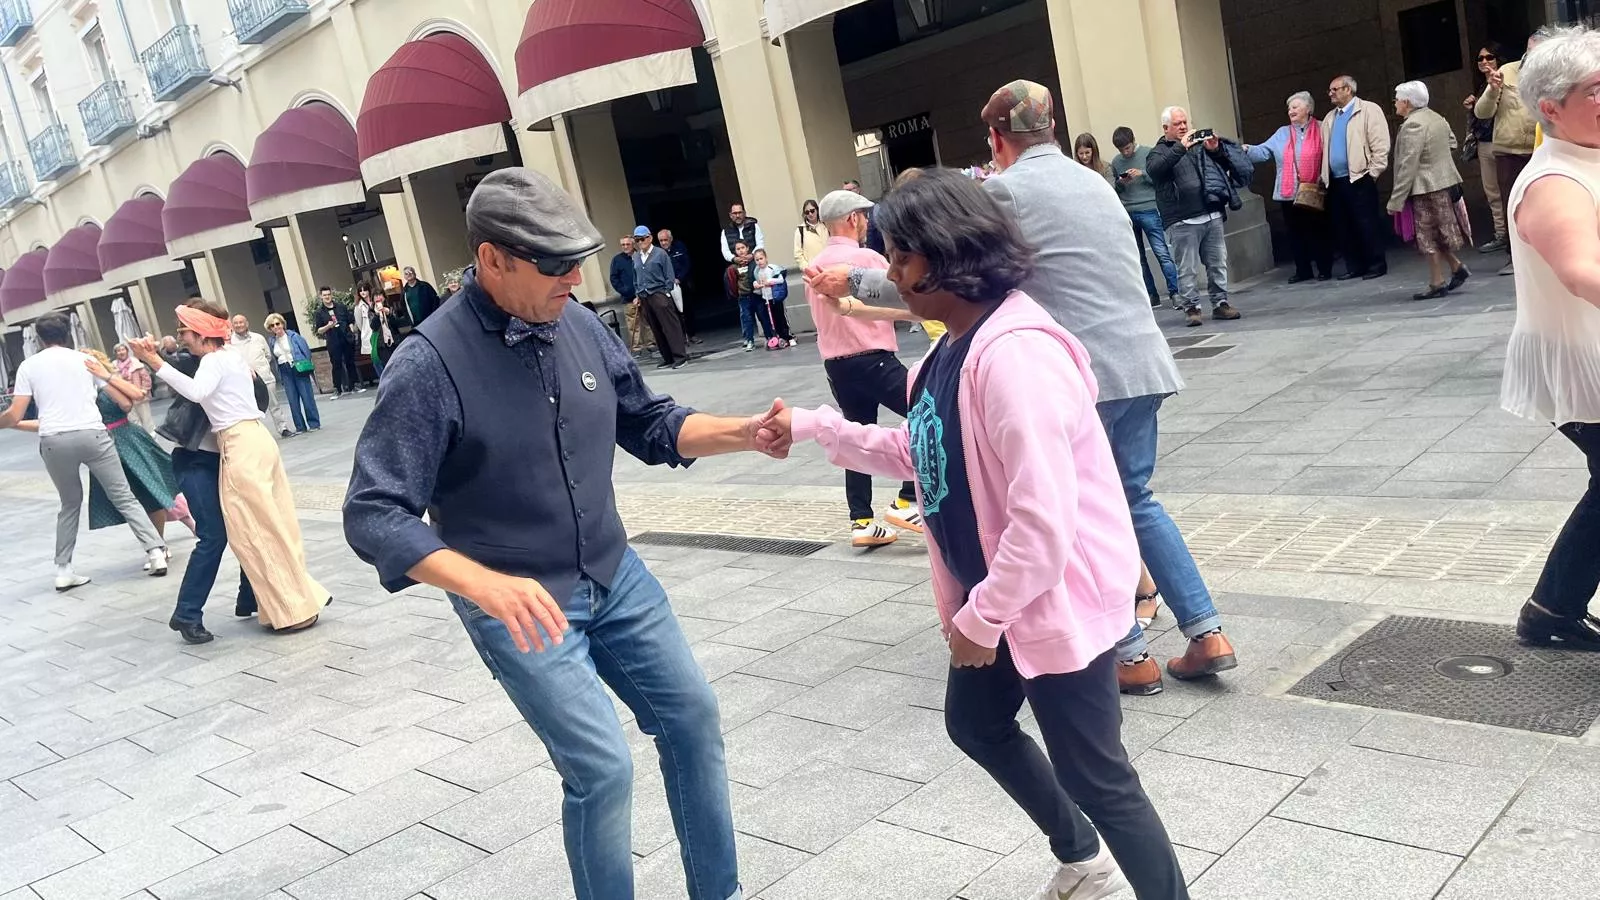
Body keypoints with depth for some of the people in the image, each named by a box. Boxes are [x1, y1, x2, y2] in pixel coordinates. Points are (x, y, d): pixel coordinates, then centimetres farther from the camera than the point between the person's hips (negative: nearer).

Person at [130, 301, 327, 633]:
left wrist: (155, 363, -29)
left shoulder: (212, 361, -10)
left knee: (252, 531, -3)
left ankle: (294, 609, 1)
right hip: (255, 439, 9)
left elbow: (196, 391, -29)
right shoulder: (232, 357, 17)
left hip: (241, 447, -9)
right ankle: (301, 598, 18)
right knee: (272, 525, 13)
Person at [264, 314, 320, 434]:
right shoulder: (271, 341, 6)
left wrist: (307, 366, -7)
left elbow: (306, 350, -4)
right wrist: (279, 375, 5)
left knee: (307, 396, -2)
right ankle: (300, 427, 10)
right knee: (293, 400, 4)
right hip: (285, 372, 4)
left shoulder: (293, 336, -5)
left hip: (299, 369, -4)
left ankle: (314, 424, 6)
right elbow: (273, 358, 10)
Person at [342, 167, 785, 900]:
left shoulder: (579, 327, -5)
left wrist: (741, 433, -9)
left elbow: (649, 425, 8)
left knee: (692, 717, 13)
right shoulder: (430, 363, -22)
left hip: (615, 577, 7)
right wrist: (486, 583, -38)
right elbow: (373, 514, -24)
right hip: (520, 604, -6)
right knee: (602, 768, -7)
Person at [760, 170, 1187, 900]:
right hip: (995, 595, 11)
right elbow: (921, 454, 13)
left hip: (1057, 599, -11)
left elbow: (1045, 523, -31)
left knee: (1095, 774, 3)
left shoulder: (1013, 353, -29)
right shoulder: (957, 346, 3)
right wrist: (815, 428, 7)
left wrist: (981, 618, -21)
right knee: (975, 724, 27)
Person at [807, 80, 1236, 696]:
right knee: (1135, 499, 18)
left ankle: (1131, 657, 13)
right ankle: (1207, 633, 15)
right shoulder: (1091, 180, 17)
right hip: (1139, 361, 7)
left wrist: (852, 282, 5)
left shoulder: (1005, 190, -7)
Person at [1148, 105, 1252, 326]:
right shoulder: (1160, 152, 5)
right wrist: (1180, 147, -24)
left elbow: (1225, 165, 20)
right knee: (1188, 269, -3)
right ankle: (1191, 307, 6)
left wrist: (1216, 149, -1)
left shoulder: (1199, 145, 17)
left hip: (1212, 216, 4)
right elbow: (1155, 169, -18)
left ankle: (1220, 303, 17)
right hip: (1183, 222, -4)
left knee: (1218, 264, 8)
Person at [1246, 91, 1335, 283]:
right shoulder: (1282, 134, 11)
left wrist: (1322, 179, -14)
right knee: (1295, 233, 8)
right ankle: (1303, 270, 18)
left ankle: (1325, 269, 12)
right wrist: (1248, 150, -17)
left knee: (1318, 231, 2)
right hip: (1289, 194, 4)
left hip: (1314, 193, -4)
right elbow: (1264, 151, 1)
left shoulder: (1320, 130, 0)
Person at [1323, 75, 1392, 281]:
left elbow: (1380, 145, -9)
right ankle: (1355, 266, 15)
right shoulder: (1330, 117, 19)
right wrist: (1324, 176, 11)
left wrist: (1373, 173, -13)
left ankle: (1377, 265, 3)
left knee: (1367, 224, -4)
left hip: (1359, 178, -7)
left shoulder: (1368, 110, -2)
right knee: (1342, 227, 7)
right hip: (1335, 181, 7)